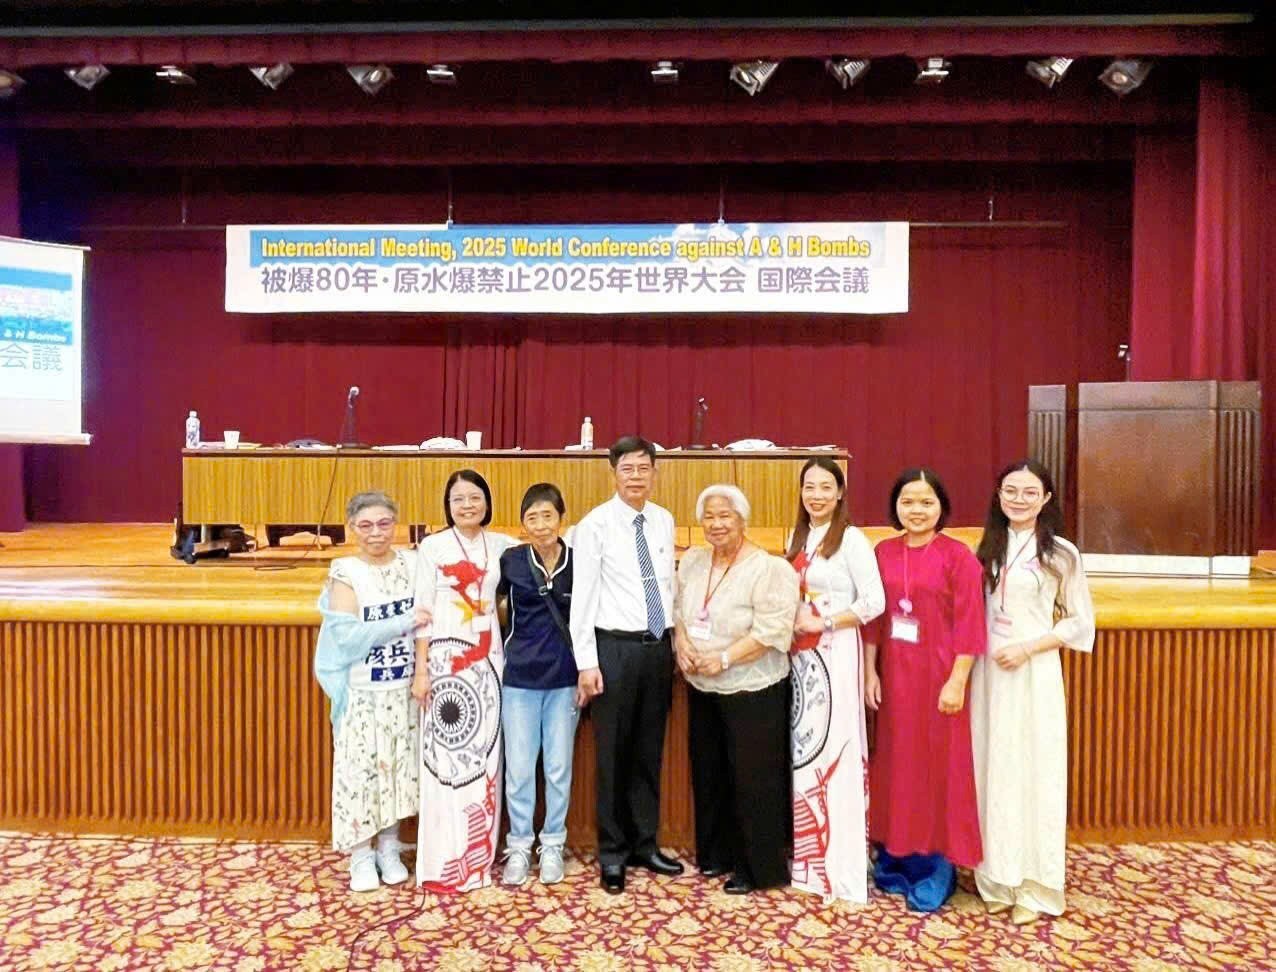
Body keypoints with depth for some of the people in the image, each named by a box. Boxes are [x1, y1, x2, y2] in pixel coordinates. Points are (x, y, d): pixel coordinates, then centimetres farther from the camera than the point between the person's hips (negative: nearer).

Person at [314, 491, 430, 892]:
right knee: (359, 770, 4)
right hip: (362, 692, -3)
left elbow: (428, 616, 8)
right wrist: (404, 622, -20)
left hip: (404, 689, 3)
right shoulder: (345, 573, -9)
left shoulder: (412, 564, 0)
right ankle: (361, 856, 22)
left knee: (399, 767, 12)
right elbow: (347, 635, -17)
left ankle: (389, 848, 29)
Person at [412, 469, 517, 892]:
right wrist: (421, 669, -8)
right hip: (445, 658, -3)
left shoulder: (501, 545, 7)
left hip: (487, 660, 3)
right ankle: (445, 862, 12)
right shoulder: (432, 547, -2)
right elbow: (422, 612, -4)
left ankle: (479, 854, 21)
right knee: (445, 755, -1)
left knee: (484, 754, 8)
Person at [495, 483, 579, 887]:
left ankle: (552, 845, 27)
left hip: (564, 678, 0)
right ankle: (518, 847, 24)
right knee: (518, 767, 7)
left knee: (559, 767, 10)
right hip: (520, 676, 0)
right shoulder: (511, 560, -5)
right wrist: (522, 634, 3)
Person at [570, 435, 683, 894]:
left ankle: (645, 845, 30)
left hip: (658, 647, 5)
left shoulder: (665, 522, 7)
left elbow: (668, 584, 11)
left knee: (649, 752, 14)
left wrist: (676, 643, 9)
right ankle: (612, 854, 23)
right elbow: (583, 596, -9)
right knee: (612, 753, 6)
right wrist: (586, 662, -12)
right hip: (615, 648, -4)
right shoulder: (594, 525, -8)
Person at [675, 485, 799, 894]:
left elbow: (772, 630, -21)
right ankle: (717, 853, 35)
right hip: (702, 689, 7)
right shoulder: (692, 561, 5)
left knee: (752, 779, 3)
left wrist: (723, 659, -21)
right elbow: (678, 609, 11)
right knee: (709, 773, 17)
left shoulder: (768, 569, -16)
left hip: (752, 690, -6)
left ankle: (757, 867, 21)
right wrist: (682, 643, -8)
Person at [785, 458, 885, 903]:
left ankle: (841, 866, 7)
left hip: (836, 655, -6)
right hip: (801, 656, 6)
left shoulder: (852, 540, -8)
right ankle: (807, 857, 22)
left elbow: (875, 602, -13)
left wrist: (824, 623, -14)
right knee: (804, 748, 10)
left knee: (836, 749, -4)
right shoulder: (797, 539, 12)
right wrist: (792, 626, -2)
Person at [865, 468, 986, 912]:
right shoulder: (883, 553, 4)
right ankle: (894, 860, 30)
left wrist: (957, 682, -14)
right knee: (895, 765, 14)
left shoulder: (958, 556, -9)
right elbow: (873, 617, 7)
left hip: (937, 677, -4)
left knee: (937, 768, 6)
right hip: (893, 676, 5)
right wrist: (869, 671, 4)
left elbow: (968, 625, -10)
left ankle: (934, 871, 21)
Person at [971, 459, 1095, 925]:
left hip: (1034, 674, -4)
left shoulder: (1061, 553, -4)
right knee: (992, 769, 9)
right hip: (987, 672, 4)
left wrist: (1028, 648, -14)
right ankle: (996, 876, 23)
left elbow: (1080, 622, -2)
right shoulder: (988, 547, 8)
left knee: (1033, 771, 2)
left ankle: (1032, 884, 16)